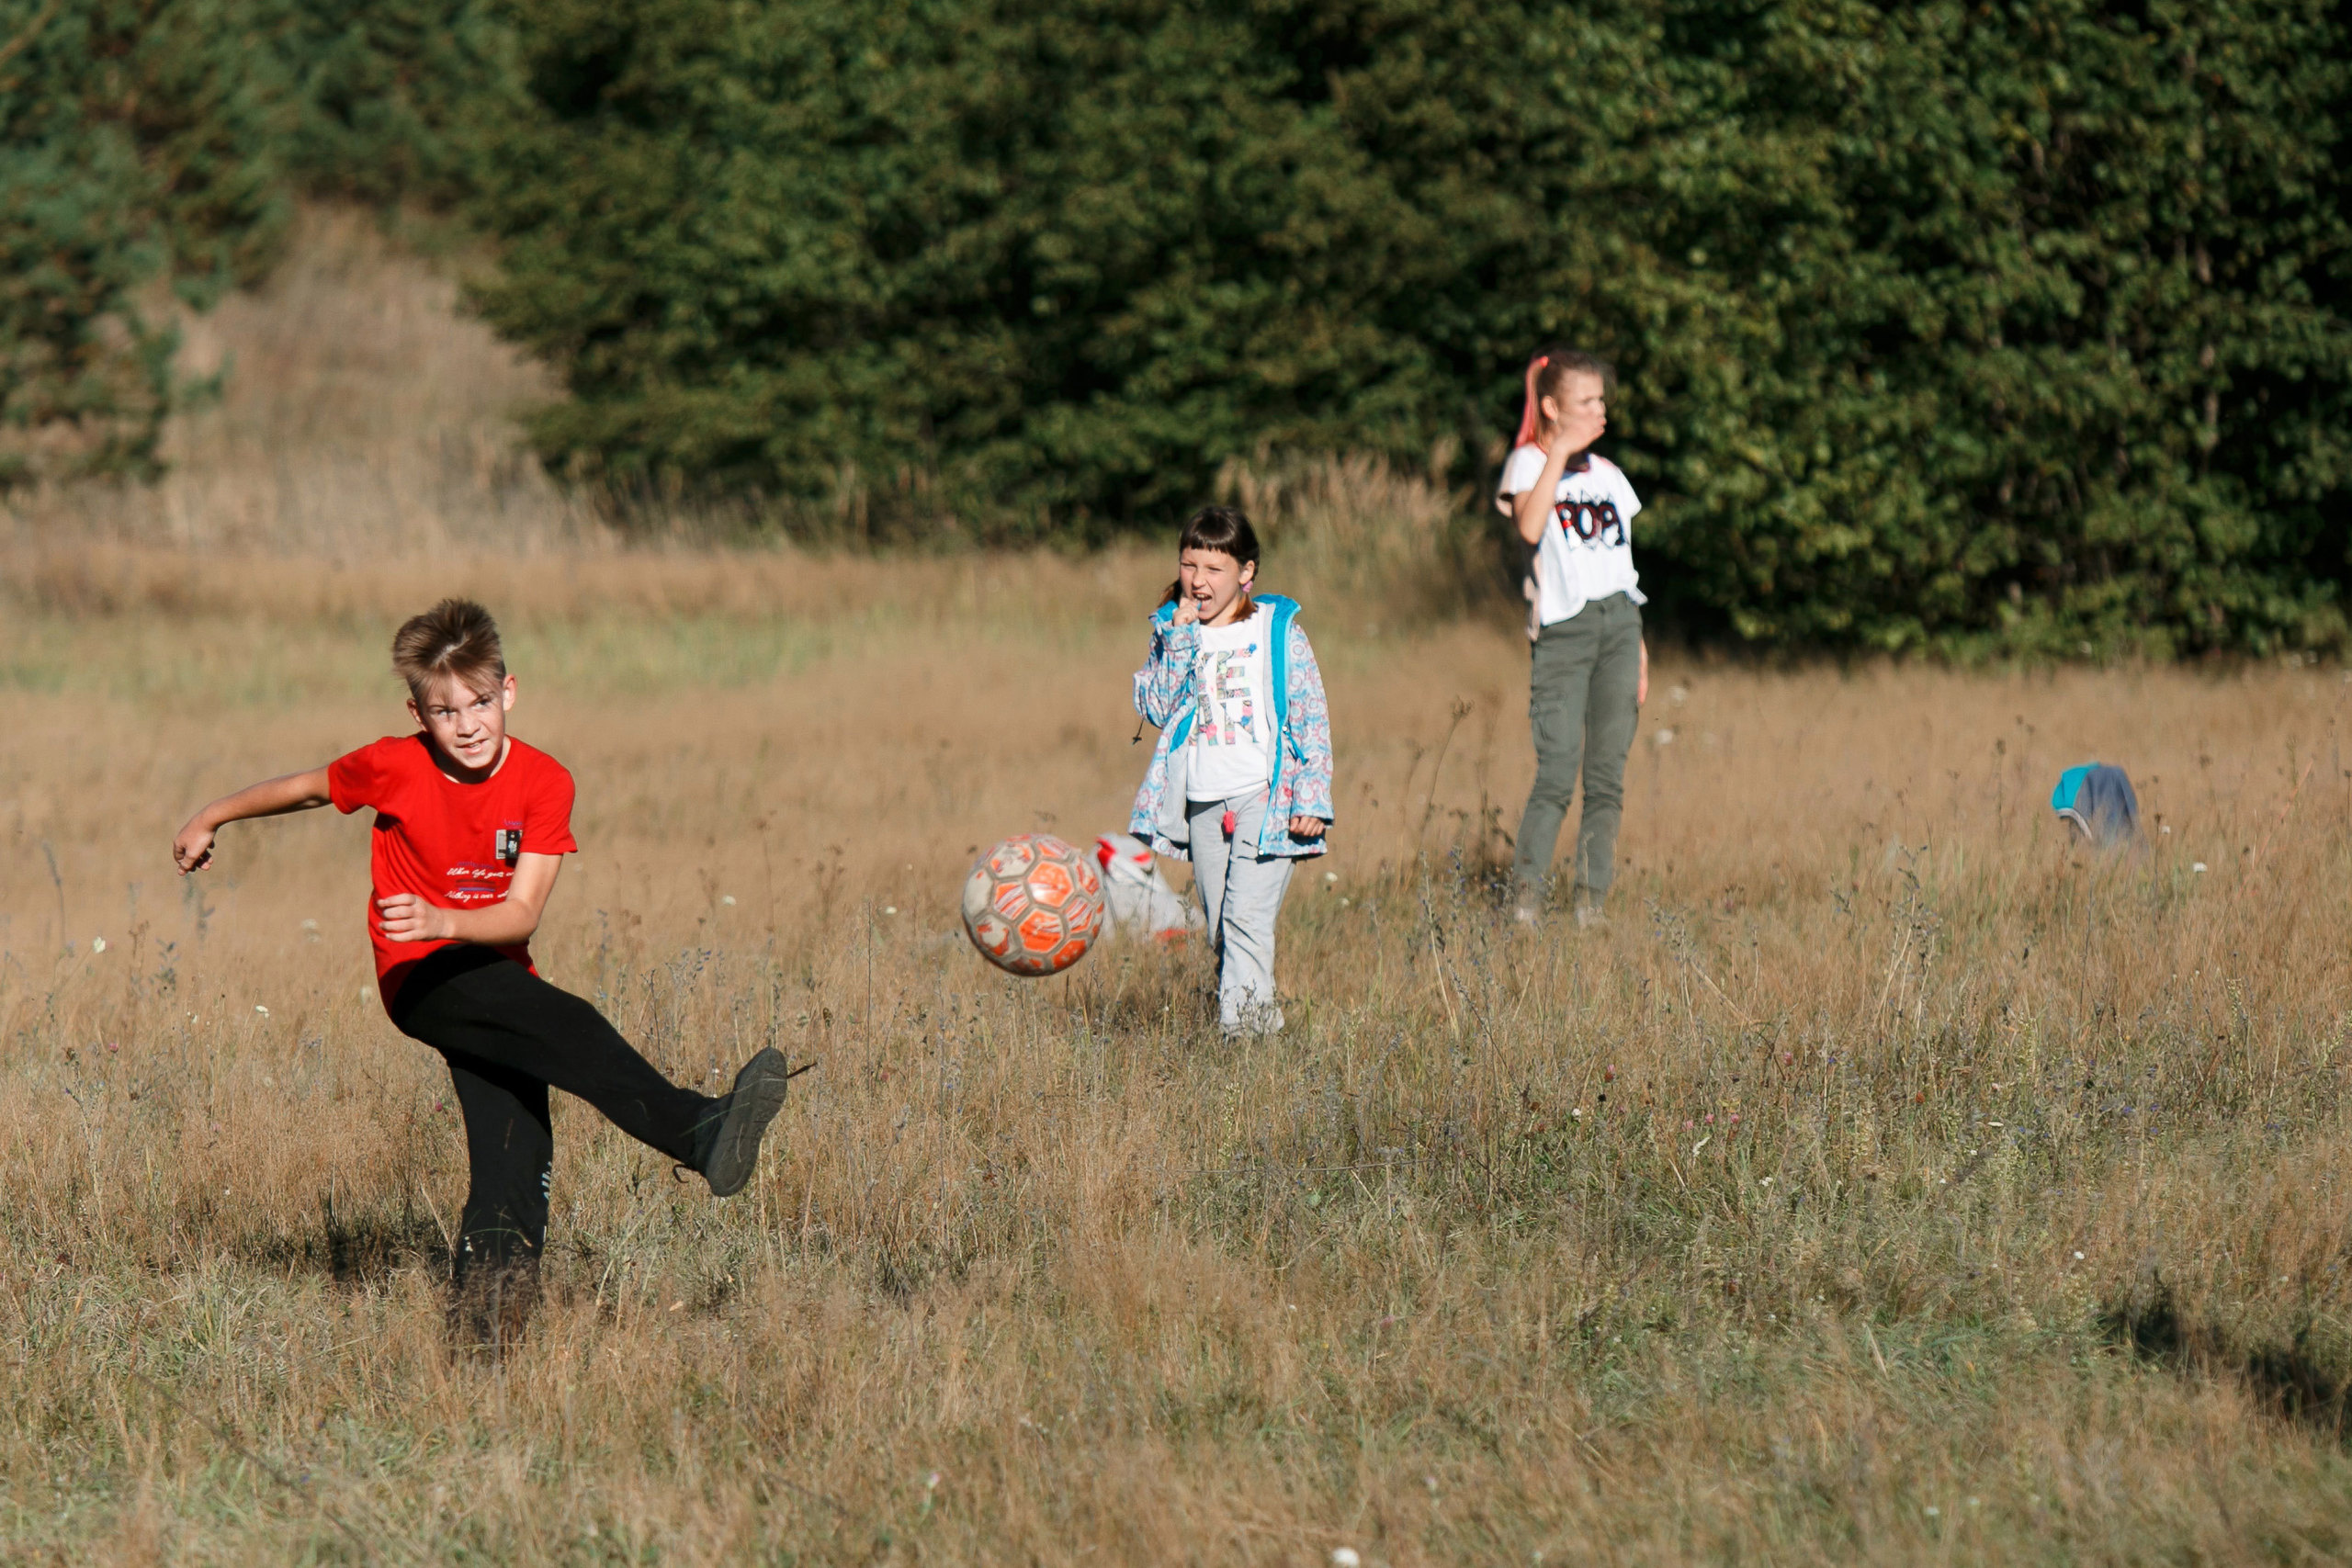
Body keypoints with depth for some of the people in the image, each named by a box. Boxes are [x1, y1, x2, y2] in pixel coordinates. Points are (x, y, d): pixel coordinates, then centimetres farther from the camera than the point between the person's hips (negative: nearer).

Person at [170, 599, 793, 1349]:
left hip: (493, 971, 4)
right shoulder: (395, 768, -11)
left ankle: (483, 1319, -10)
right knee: (565, 1026, -29)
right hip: (418, 978, -4)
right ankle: (698, 1132, -47)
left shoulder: (543, 782, -8)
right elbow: (302, 788, 9)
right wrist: (207, 822, 22)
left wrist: (441, 921, -33)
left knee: (516, 1149, -12)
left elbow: (521, 915, -15)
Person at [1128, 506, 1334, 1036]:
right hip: (1202, 802, 4)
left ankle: (1243, 1014, -21)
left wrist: (1311, 795, -8)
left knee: (1248, 913, -17)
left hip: (1264, 793, -4)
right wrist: (1181, 640, -11)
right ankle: (1260, 1014, 18)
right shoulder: (1172, 631, 9)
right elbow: (1155, 707, -4)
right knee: (1218, 924, 7)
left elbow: (1311, 717, 0)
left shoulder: (1278, 629, 0)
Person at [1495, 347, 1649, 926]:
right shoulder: (1528, 463, 1)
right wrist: (1559, 455, -15)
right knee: (1557, 774, -13)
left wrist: (1638, 646, 17)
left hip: (1617, 623, 5)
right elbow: (1529, 527, -20)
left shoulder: (1608, 475, 19)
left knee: (1608, 776, 1)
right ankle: (1525, 896, -8)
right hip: (1562, 628, -5)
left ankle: (1591, 900, 3)